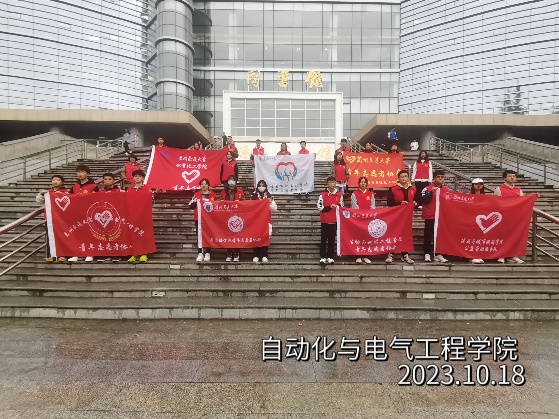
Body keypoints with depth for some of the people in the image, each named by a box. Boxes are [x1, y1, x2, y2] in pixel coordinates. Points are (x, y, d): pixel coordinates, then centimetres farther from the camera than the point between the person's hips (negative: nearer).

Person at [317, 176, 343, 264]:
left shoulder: (339, 195, 5)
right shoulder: (322, 195, -2)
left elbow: (342, 206, 12)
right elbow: (319, 207, -7)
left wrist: (337, 206, -8)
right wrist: (329, 207, -16)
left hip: (334, 220, 2)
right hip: (324, 220, -1)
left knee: (331, 239, 6)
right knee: (323, 239, 2)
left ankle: (330, 256, 14)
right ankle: (323, 257, 9)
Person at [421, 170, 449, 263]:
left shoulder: (447, 189, 9)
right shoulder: (428, 188, -6)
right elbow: (424, 200, -17)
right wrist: (431, 192, -26)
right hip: (430, 216, -4)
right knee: (428, 235, 1)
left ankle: (438, 254, 16)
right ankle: (427, 254, 7)